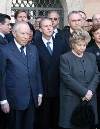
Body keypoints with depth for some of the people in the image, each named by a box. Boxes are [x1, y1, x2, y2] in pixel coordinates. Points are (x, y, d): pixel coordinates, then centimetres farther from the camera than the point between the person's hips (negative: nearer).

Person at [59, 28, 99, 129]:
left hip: (89, 100, 4)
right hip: (71, 101, -4)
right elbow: (68, 79, -13)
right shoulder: (65, 58, -3)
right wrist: (84, 92, -15)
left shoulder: (91, 57, 13)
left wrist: (90, 91, -10)